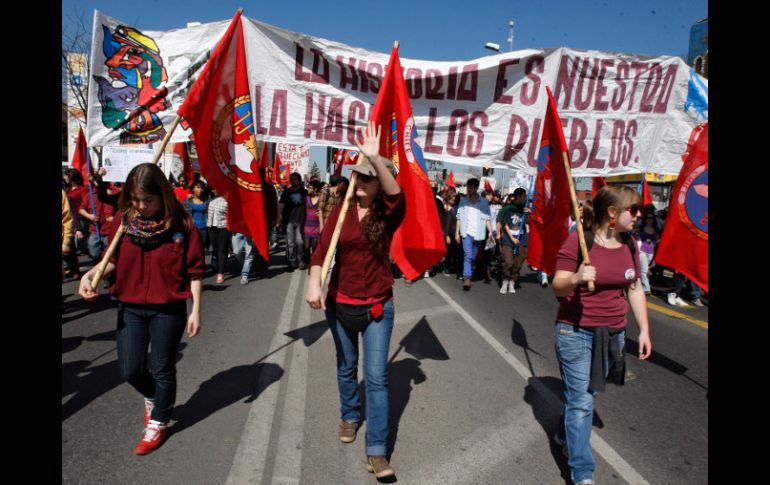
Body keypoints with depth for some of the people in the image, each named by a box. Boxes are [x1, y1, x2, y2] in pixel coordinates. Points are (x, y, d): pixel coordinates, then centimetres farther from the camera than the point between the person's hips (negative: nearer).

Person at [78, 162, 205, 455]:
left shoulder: (182, 225, -13)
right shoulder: (124, 220, -3)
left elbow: (194, 271, -9)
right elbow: (113, 259, 5)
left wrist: (196, 311, -9)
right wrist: (90, 274, -15)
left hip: (168, 310, -3)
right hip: (130, 308, 4)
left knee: (162, 370, 10)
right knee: (129, 370, 10)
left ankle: (158, 423, 33)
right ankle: (152, 396, 44)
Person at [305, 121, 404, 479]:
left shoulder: (387, 214, -9)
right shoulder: (341, 211, -2)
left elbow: (397, 193, -31)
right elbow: (322, 249, -7)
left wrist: (376, 159, -45)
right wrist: (314, 284, -22)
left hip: (377, 306, -2)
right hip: (339, 303, 3)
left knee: (376, 376, -3)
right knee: (346, 367, 20)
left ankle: (376, 451, 7)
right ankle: (350, 416, 45)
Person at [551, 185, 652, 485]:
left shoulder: (628, 244, 4)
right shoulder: (578, 241, -15)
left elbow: (635, 289, 12)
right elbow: (557, 288, -14)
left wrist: (644, 330, 9)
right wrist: (575, 279, -35)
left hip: (612, 334, 6)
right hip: (576, 333, -6)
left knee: (585, 395, 17)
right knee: (581, 402, -1)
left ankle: (565, 435, 43)